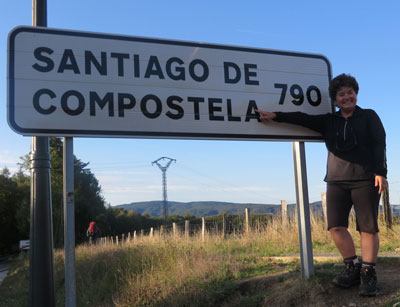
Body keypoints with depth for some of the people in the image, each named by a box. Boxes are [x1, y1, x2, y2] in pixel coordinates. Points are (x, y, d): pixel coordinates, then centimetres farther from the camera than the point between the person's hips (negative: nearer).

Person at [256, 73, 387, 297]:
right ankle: (353, 267, 11)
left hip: (365, 180, -3)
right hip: (337, 181, 3)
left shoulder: (369, 116, 8)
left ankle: (368, 273, 7)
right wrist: (276, 116, -6)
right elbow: (304, 119, 5)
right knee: (336, 226, -5)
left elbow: (379, 144, -1)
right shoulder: (329, 121, 16)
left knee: (368, 227, -5)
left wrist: (380, 172, -12)